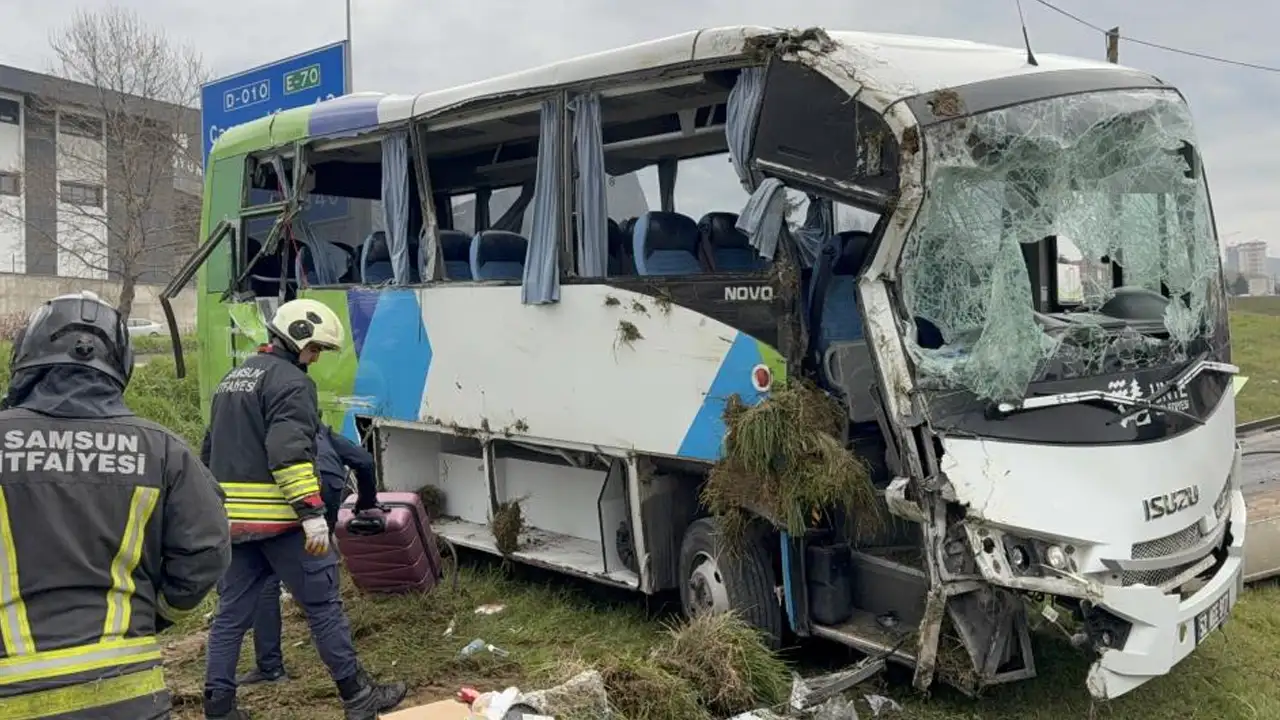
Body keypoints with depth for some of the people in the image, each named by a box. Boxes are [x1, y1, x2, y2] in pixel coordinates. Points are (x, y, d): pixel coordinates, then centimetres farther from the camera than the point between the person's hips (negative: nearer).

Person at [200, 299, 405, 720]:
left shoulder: (233, 379, 20)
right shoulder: (291, 381, -10)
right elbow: (290, 452, -23)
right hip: (278, 518, -8)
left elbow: (211, 450, 25)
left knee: (232, 612, 12)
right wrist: (312, 511, -25)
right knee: (322, 604, 1)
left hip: (231, 519, 8)